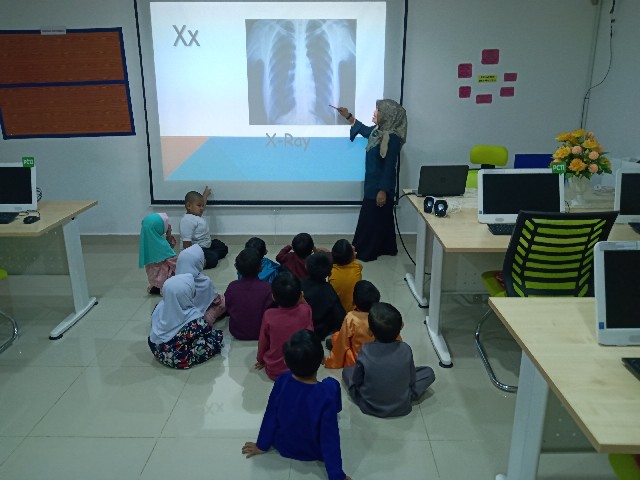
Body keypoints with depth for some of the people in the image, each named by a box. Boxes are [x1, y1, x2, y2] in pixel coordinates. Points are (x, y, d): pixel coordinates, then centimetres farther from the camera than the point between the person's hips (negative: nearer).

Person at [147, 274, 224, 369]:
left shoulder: (160, 306, -12)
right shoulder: (193, 316, -28)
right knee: (218, 335, 2)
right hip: (181, 360, -6)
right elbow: (206, 331, -12)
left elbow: (154, 330, 5)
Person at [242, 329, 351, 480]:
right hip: (315, 453, -2)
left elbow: (270, 417, -9)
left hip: (283, 446, 3)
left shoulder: (281, 381, -25)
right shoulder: (327, 394, -35)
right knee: (332, 383, 5)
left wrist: (262, 445, 9)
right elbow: (330, 439, -25)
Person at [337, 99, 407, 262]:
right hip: (373, 183, 9)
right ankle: (386, 248, 30)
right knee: (380, 218, 17)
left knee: (371, 218, 1)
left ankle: (365, 252, 14)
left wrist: (383, 191, -21)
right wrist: (348, 115, 20)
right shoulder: (378, 131, 4)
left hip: (381, 186, -9)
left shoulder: (392, 138, -22)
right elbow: (363, 130, 27)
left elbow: (389, 167, -22)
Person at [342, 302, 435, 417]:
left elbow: (356, 382, -10)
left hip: (370, 407, 0)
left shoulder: (365, 352, -24)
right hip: (401, 407, 0)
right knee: (429, 372, 15)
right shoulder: (405, 350, -20)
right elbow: (412, 381, -6)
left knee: (347, 371, 21)